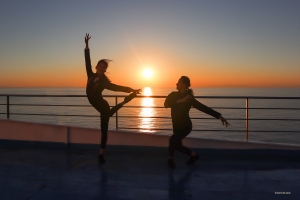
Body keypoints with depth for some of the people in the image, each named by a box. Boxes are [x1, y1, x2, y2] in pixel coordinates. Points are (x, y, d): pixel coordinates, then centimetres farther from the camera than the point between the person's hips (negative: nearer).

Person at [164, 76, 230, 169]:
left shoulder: (189, 98, -15)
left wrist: (219, 116, -23)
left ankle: (170, 159, 5)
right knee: (177, 145, 9)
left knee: (173, 140, -23)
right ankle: (194, 155, 34)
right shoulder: (173, 95, -3)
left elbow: (204, 108, -17)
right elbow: (166, 104, -20)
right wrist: (179, 101, -33)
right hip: (177, 126, 6)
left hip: (185, 126, -6)